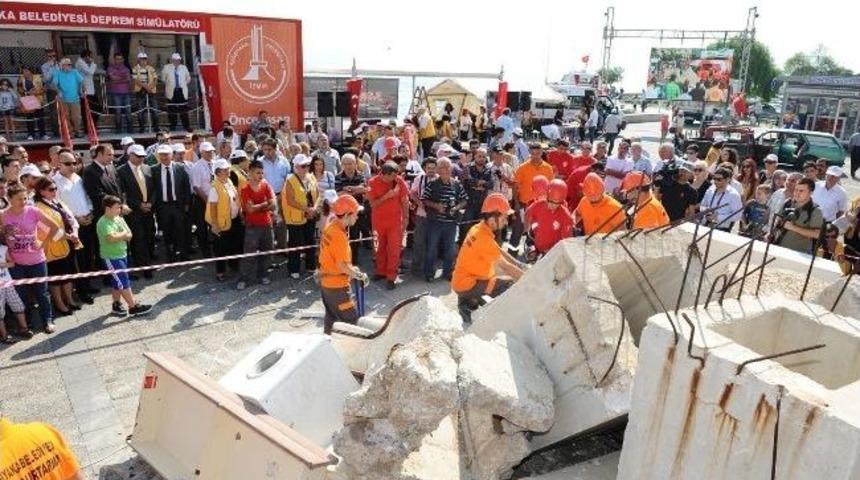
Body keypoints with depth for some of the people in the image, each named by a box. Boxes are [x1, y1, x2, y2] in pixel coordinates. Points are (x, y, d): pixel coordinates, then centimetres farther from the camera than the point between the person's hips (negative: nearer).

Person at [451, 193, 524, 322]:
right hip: (467, 285, -9)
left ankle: (469, 301, 15)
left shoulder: (478, 229, 4)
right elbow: (505, 266, -22)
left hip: (461, 280, 9)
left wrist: (520, 266, 5)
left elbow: (500, 252, 11)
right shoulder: (484, 238, -24)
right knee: (510, 284, -14)